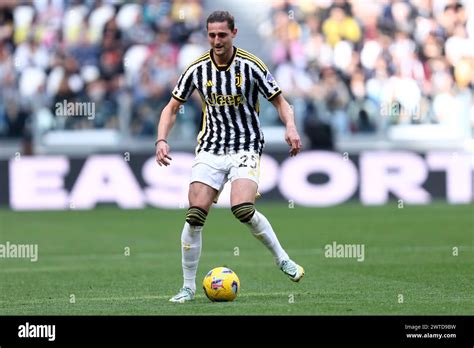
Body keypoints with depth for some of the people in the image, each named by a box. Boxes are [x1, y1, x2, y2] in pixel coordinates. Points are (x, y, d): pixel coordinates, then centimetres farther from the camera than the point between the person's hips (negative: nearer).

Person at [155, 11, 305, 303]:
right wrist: (162, 140, -6)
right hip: (210, 149, 3)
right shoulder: (197, 69, 0)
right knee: (195, 215, -11)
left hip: (246, 148, -3)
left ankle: (283, 259, -3)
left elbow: (280, 101, 1)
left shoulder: (250, 66, -7)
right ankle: (189, 287, 1)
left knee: (243, 209, -26)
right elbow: (172, 108, 10)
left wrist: (291, 128, -18)